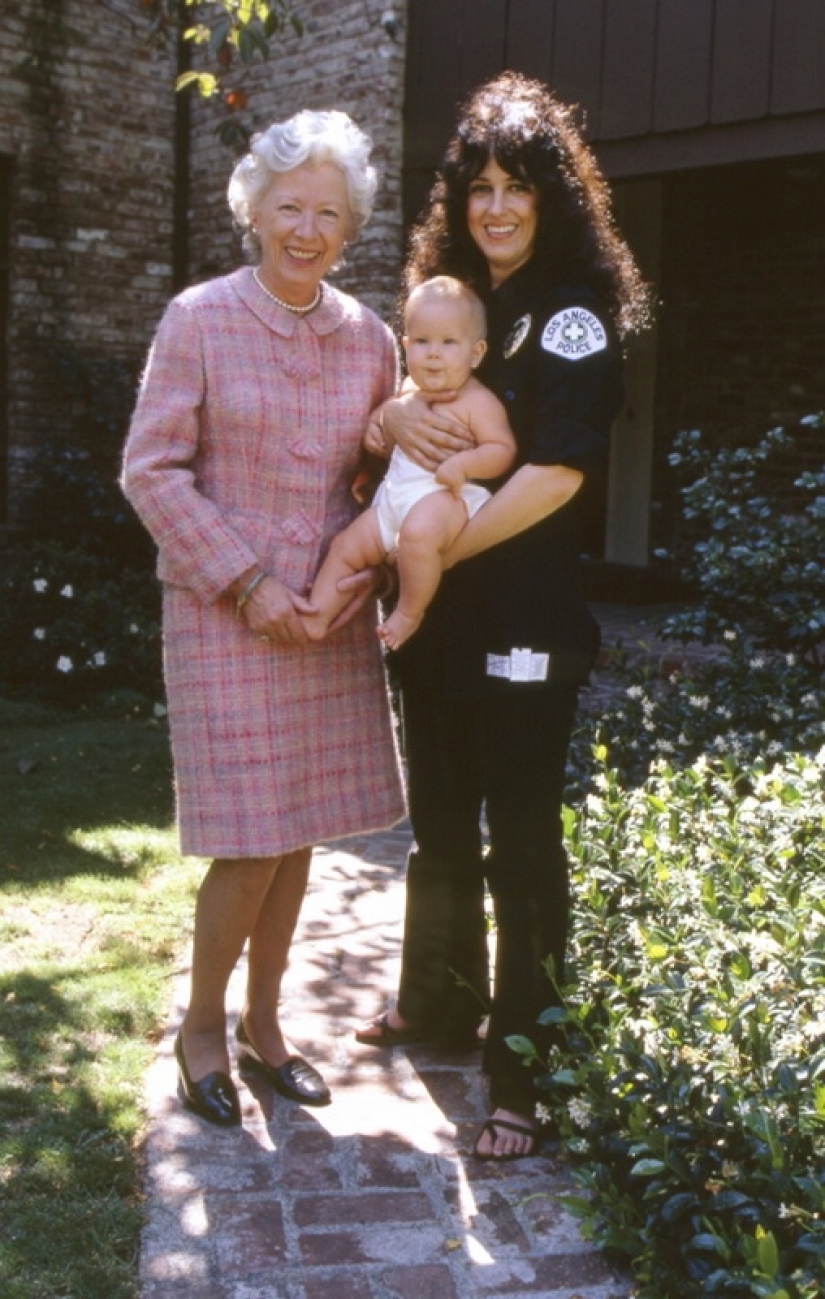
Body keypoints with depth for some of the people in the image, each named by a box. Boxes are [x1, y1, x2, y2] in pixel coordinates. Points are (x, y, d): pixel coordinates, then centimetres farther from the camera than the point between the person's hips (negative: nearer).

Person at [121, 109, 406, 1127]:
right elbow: (151, 471, -8)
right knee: (252, 843, -4)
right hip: (227, 615, -4)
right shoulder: (199, 320, -6)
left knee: (301, 832, 10)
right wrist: (247, 583, -13)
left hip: (332, 620, 4)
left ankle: (262, 1024, 30)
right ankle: (201, 1027, 21)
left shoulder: (368, 337, 6)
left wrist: (364, 568, -5)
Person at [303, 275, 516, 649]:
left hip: (445, 497, -8)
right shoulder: (409, 390, 17)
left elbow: (503, 449, -11)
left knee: (419, 530, -38)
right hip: (394, 499, 8)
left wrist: (464, 463, -26)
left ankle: (409, 611, -19)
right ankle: (314, 621, 6)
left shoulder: (477, 401, -5)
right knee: (345, 547, 3)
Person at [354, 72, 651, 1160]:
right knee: (441, 823, 19)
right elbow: (387, 414, 14)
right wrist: (392, 411, -10)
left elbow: (556, 472, -19)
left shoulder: (575, 314, -8)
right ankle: (441, 1002, 38)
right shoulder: (452, 296, 14)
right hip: (434, 617, 7)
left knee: (521, 845, -2)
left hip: (522, 619, -7)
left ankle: (527, 1077, 10)